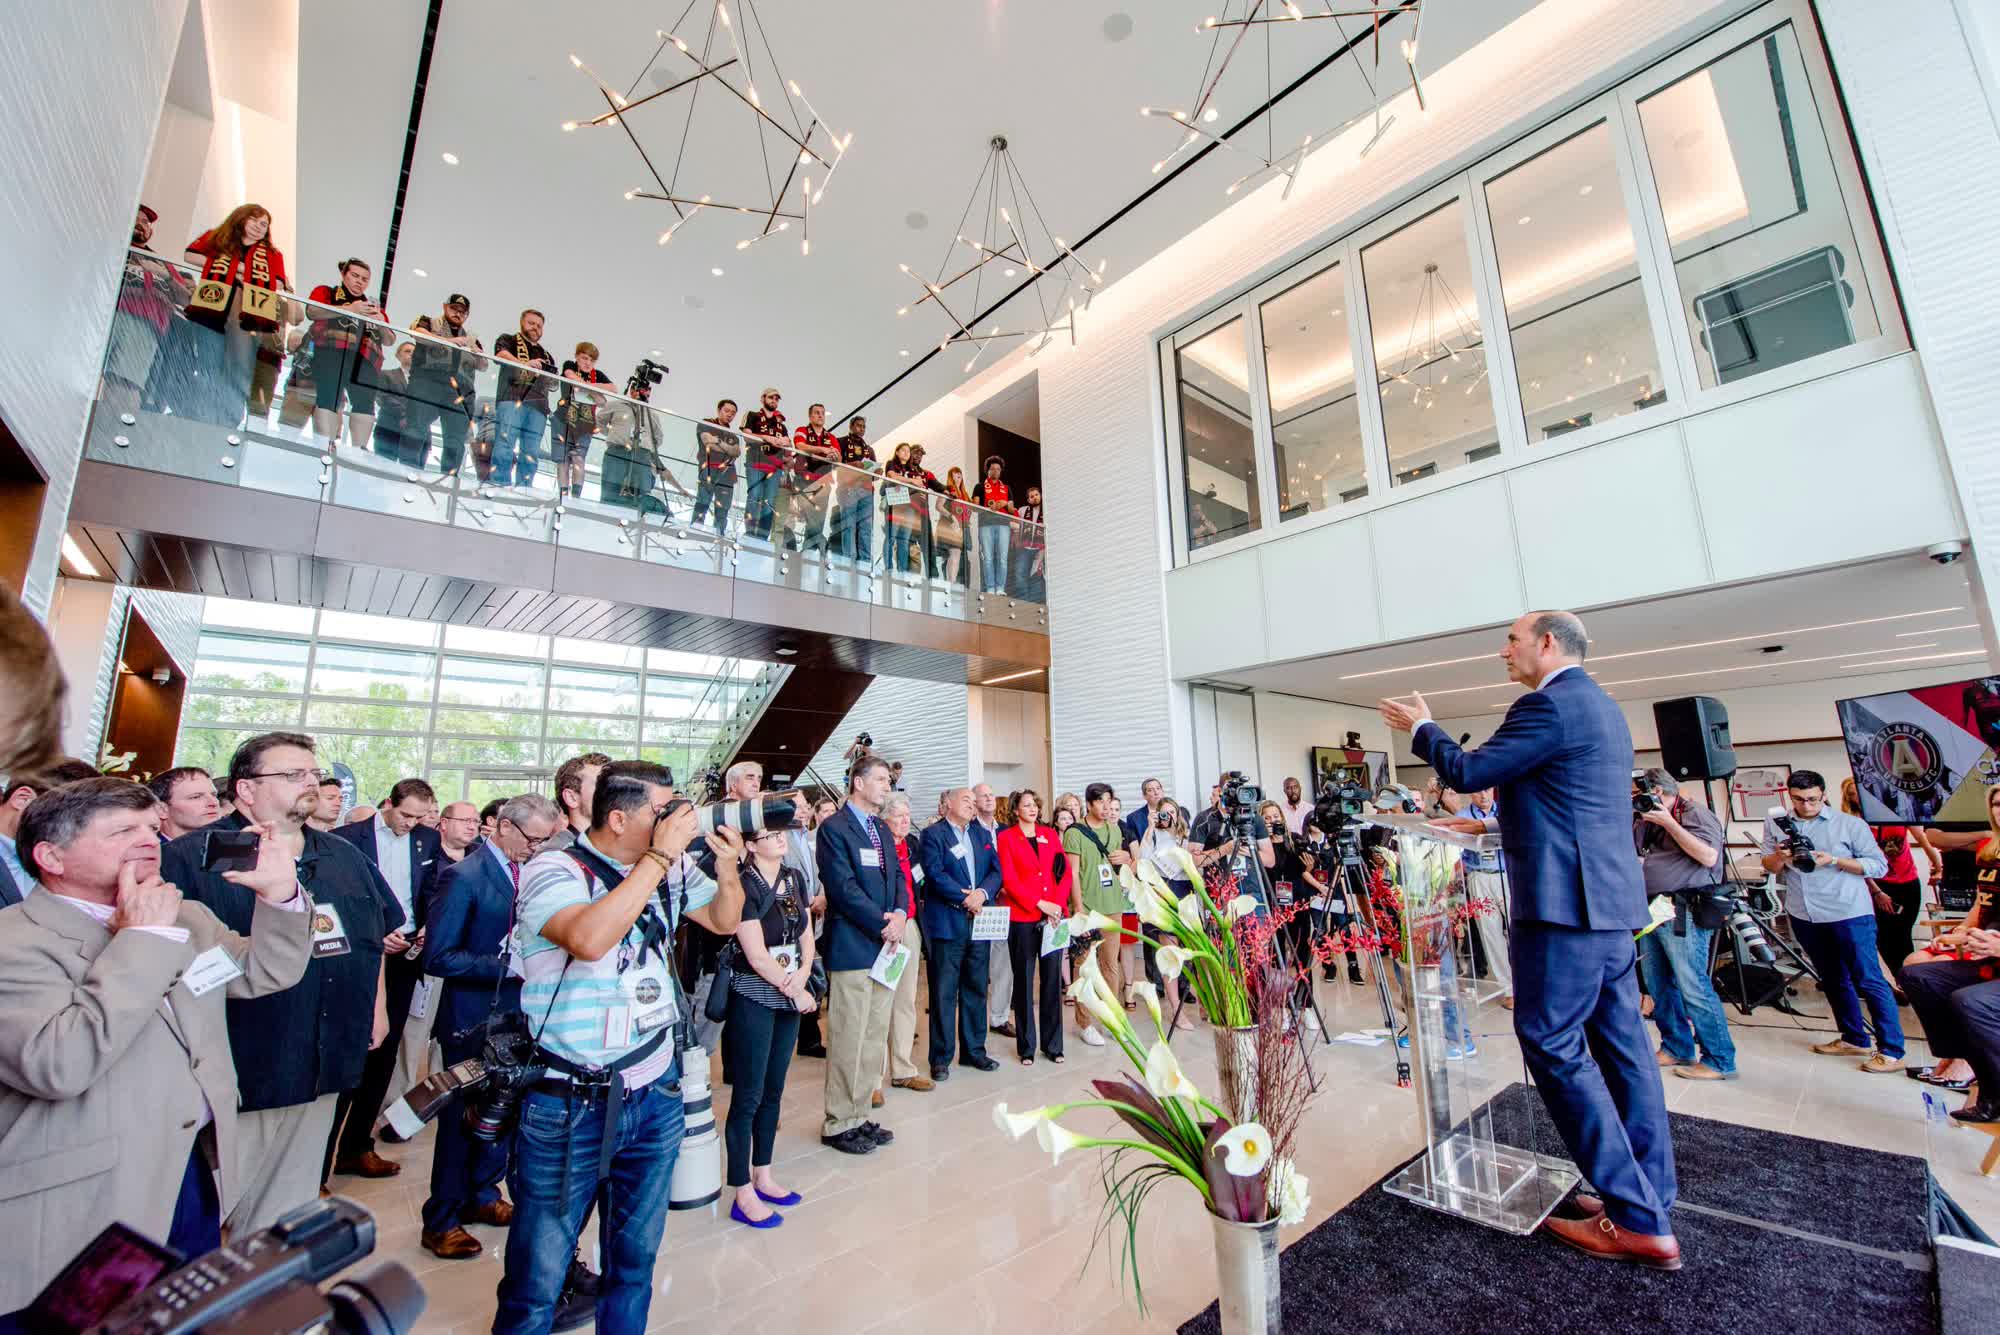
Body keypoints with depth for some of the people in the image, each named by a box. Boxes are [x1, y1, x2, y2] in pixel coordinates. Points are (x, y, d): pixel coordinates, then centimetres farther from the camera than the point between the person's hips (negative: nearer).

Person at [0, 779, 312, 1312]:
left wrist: (279, 892, -10)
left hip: (198, 1172, 7)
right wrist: (144, 939, -26)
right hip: (81, 1211, -7)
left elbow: (268, 972, 7)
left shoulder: (186, 917, 6)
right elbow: (57, 1065, -30)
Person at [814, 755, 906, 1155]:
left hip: (885, 944, 8)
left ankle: (859, 1116, 27)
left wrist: (900, 913, -6)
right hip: (852, 947, -8)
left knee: (874, 1037, 14)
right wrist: (883, 924, -15)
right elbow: (843, 887, -18)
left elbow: (897, 877, 13)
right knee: (848, 1040, 1)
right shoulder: (834, 827, -11)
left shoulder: (882, 830, 15)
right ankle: (838, 1124, 16)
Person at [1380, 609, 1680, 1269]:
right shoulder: (1601, 706, 18)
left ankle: (1636, 1220, 3)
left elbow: (1467, 772, -13)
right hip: (1610, 896, 10)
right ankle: (1650, 1200, 22)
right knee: (1620, 1042, 13)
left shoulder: (1549, 703, -14)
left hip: (1567, 899, -10)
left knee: (1552, 1041, -3)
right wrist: (1490, 825, 23)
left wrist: (1422, 728, 3)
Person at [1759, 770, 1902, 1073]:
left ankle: (1892, 1051, 8)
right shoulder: (1775, 823, 5)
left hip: (1849, 914, -4)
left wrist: (1835, 860, -17)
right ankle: (1854, 1039, 27)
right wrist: (1780, 857, -14)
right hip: (1804, 917, 4)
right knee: (1833, 980, 15)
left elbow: (1879, 865, -3)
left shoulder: (1849, 824, -4)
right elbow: (1768, 867, 7)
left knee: (1869, 981, -1)